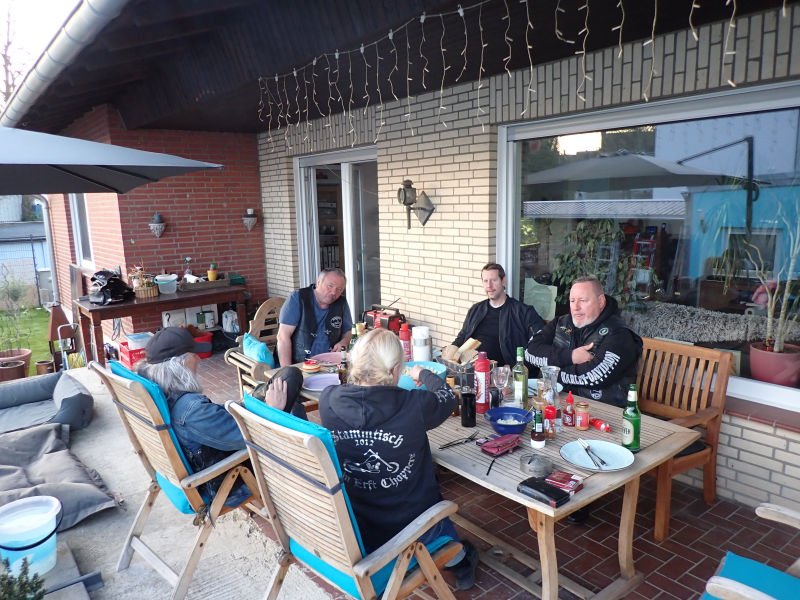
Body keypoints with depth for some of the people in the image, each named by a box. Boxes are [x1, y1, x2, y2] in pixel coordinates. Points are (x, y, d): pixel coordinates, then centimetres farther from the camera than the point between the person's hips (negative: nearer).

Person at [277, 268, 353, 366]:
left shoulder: (342, 304, 4)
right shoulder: (298, 298, -7)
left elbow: (347, 332, 19)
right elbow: (283, 336, -11)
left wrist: (343, 342, -4)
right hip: (298, 366, -3)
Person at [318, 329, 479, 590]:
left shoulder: (328, 400, -18)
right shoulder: (413, 405, -26)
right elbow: (448, 397, -3)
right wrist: (422, 373, 18)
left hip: (348, 529, 4)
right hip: (408, 529, -4)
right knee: (439, 510, 34)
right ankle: (457, 560, 56)